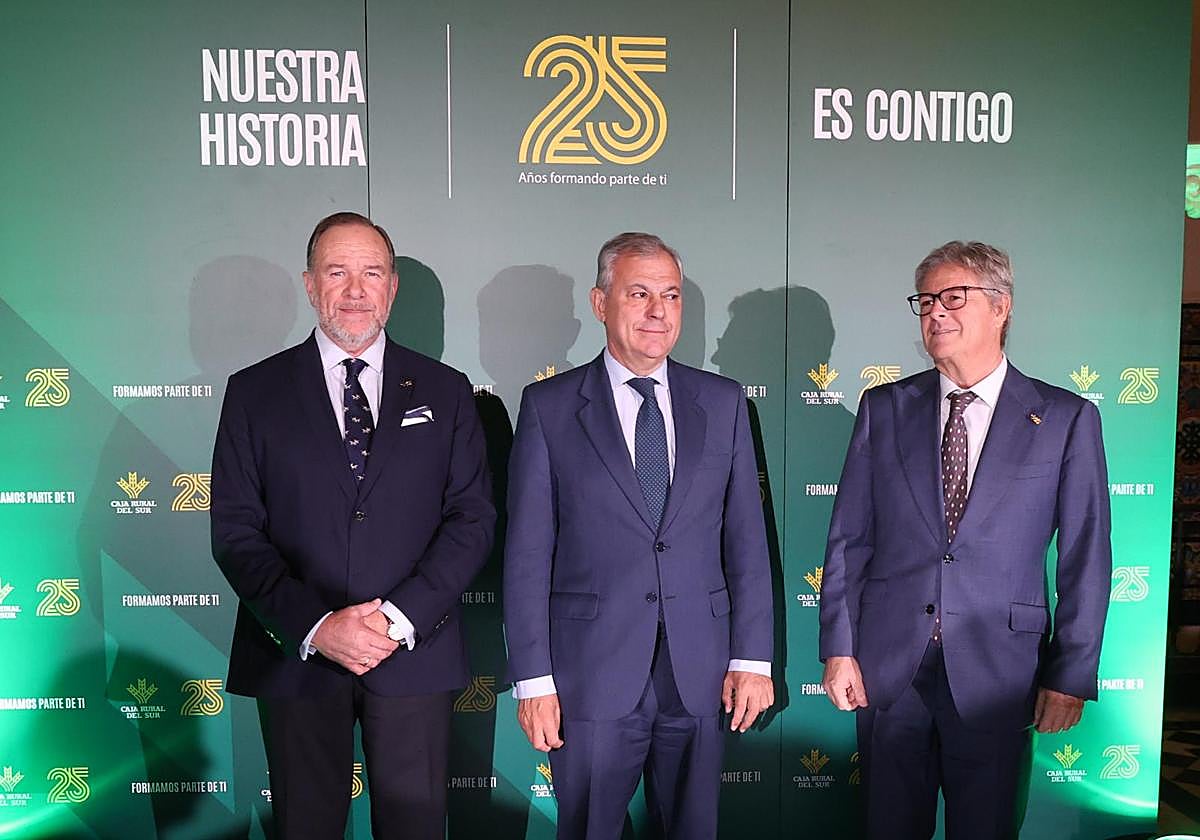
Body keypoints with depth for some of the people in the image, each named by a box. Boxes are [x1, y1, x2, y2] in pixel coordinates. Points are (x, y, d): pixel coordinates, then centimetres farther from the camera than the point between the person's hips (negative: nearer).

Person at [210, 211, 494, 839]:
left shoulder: (444, 392, 5)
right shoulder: (254, 392, 3)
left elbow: (473, 517, 0)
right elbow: (236, 532, -2)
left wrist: (400, 616, -12)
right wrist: (315, 627, -13)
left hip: (415, 652, 1)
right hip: (296, 657, 0)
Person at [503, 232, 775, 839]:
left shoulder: (723, 402, 6)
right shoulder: (548, 406, -2)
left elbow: (746, 539, 6)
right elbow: (527, 554, -3)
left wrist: (752, 658, 2)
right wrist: (532, 678, -6)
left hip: (699, 674, 3)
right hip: (591, 673, -2)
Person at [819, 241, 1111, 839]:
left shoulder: (1067, 419, -2)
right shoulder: (884, 408, 3)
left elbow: (1085, 560, -1)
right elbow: (849, 538, 2)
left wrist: (1070, 676, -2)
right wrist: (838, 648, -1)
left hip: (997, 672, -1)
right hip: (887, 664, 2)